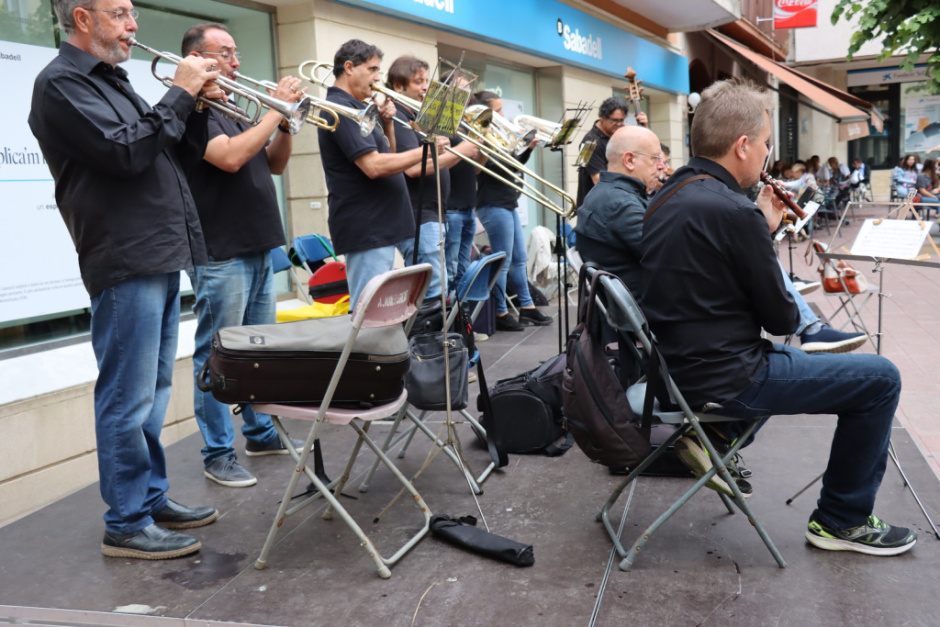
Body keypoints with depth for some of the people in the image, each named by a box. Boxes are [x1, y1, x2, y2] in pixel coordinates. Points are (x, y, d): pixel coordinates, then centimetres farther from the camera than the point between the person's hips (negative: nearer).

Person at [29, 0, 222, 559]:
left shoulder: (113, 80, 21)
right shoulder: (62, 83, -7)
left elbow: (181, 157, 21)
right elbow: (126, 153, -21)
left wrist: (197, 106, 4)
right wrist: (180, 94, -12)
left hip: (161, 260, 10)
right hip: (126, 265, -10)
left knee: (152, 393, 15)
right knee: (128, 398, -4)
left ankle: (153, 497, 27)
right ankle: (127, 524, 6)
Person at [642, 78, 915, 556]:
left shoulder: (668, 196, 5)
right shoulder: (734, 211, -23)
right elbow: (782, 319, -13)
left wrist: (763, 228, 7)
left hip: (680, 364, 9)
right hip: (722, 380, -9)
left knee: (787, 357, 35)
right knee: (880, 378, 2)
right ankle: (843, 520, 15)